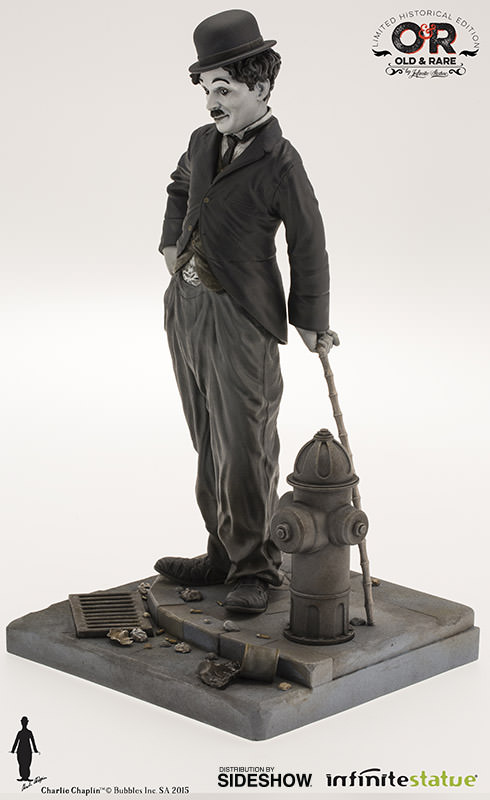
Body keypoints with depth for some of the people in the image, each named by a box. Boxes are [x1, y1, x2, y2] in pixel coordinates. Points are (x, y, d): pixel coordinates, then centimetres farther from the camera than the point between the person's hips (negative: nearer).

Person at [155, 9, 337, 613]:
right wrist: (171, 240, 15)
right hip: (185, 306, 7)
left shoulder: (279, 162, -13)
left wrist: (311, 320, -1)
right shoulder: (203, 142, 7)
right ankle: (225, 554, 24)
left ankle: (255, 570, 7)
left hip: (241, 318, -7)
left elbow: (308, 243, -7)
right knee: (210, 444, 14)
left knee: (245, 449, -5)